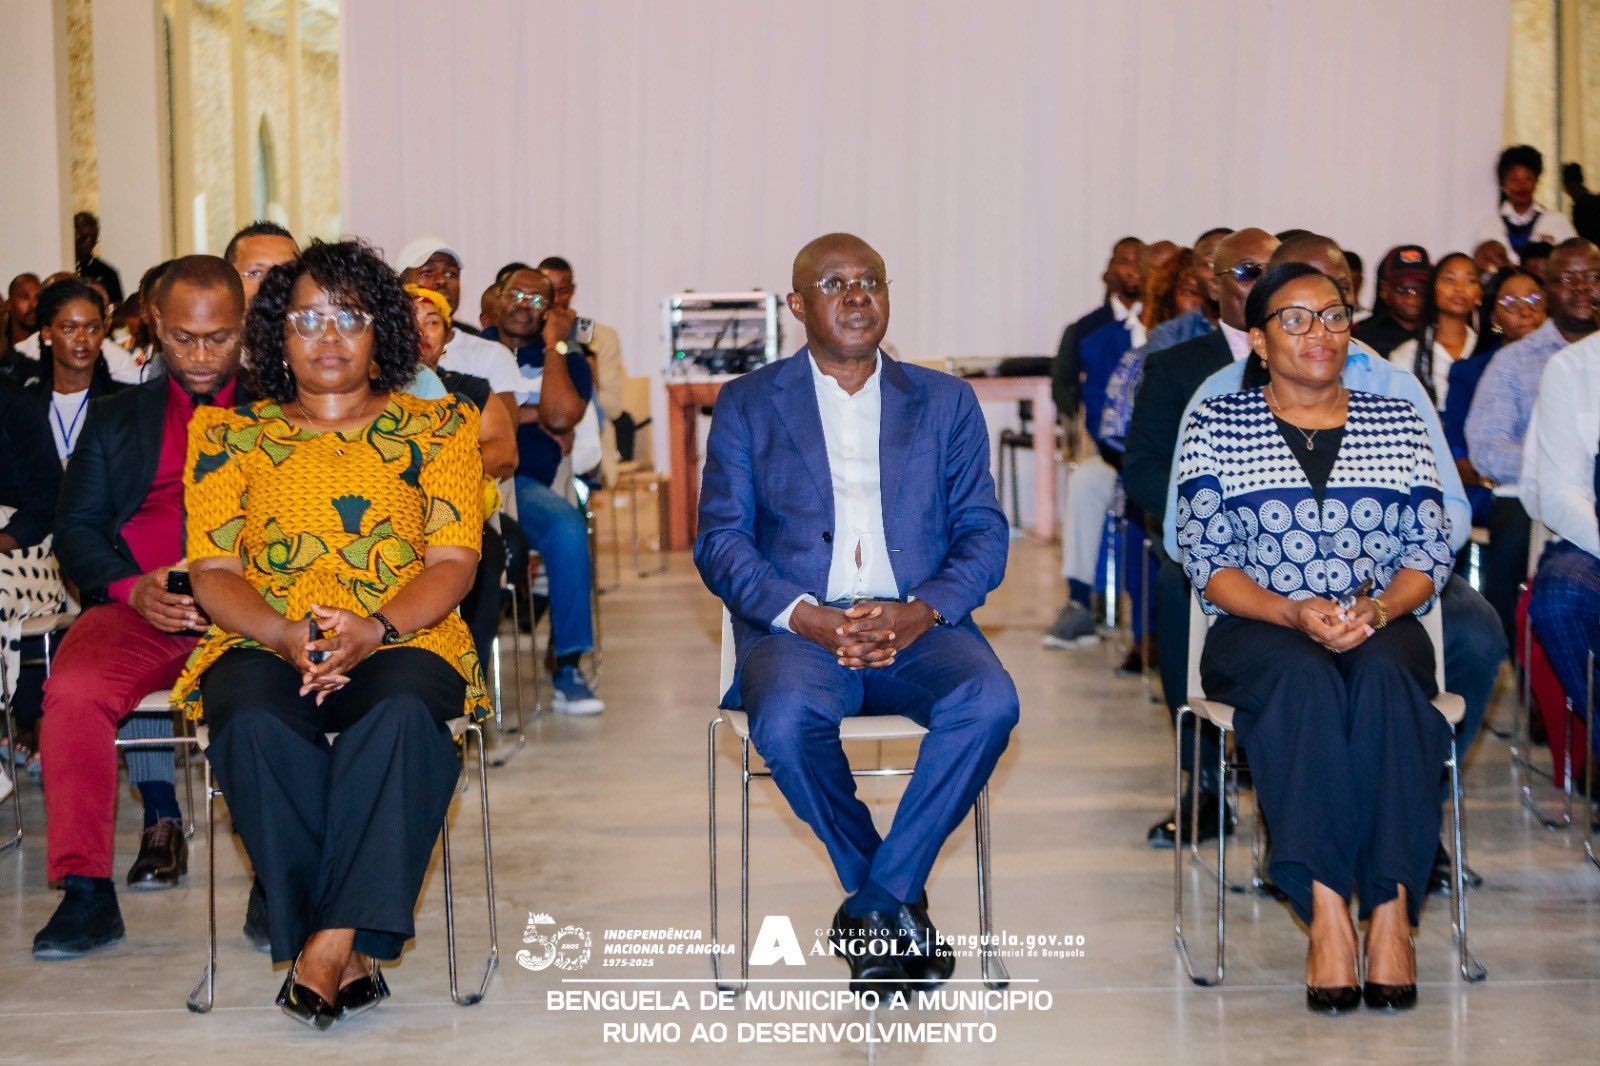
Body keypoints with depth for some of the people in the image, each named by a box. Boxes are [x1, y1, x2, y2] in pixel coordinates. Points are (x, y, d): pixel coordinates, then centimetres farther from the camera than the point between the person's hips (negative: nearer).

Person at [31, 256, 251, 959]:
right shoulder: (116, 418, 23)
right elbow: (75, 530, 14)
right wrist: (132, 587, -7)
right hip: (137, 611, 2)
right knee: (73, 689, -29)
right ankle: (86, 895, -23)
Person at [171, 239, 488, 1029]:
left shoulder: (438, 427, 14)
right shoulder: (228, 434, 17)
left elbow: (453, 560, 3)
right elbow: (213, 571, 7)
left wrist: (372, 628, -16)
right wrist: (287, 636, -15)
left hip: (402, 642, -1)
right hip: (265, 645, 1)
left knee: (401, 714, -37)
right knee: (255, 724, -35)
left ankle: (333, 941, -35)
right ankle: (351, 959, -29)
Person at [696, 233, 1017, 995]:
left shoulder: (945, 402, 17)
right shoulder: (747, 404, 13)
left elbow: (984, 532, 9)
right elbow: (720, 539, 3)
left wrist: (922, 612, -12)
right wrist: (805, 618, -15)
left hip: (917, 626, 1)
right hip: (798, 629, -1)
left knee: (988, 701, -31)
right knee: (785, 719, -35)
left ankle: (873, 908, -18)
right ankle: (900, 906, -11)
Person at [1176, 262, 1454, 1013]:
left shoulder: (1398, 422, 14)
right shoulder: (1215, 426, 9)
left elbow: (1430, 554, 8)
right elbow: (1206, 562, 0)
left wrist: (1376, 610, -13)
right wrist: (1293, 613, -16)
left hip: (1382, 630, 1)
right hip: (1261, 630, -1)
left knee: (1383, 676, -34)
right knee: (1303, 680, -36)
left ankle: (1391, 911, -37)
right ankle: (1326, 913, -39)